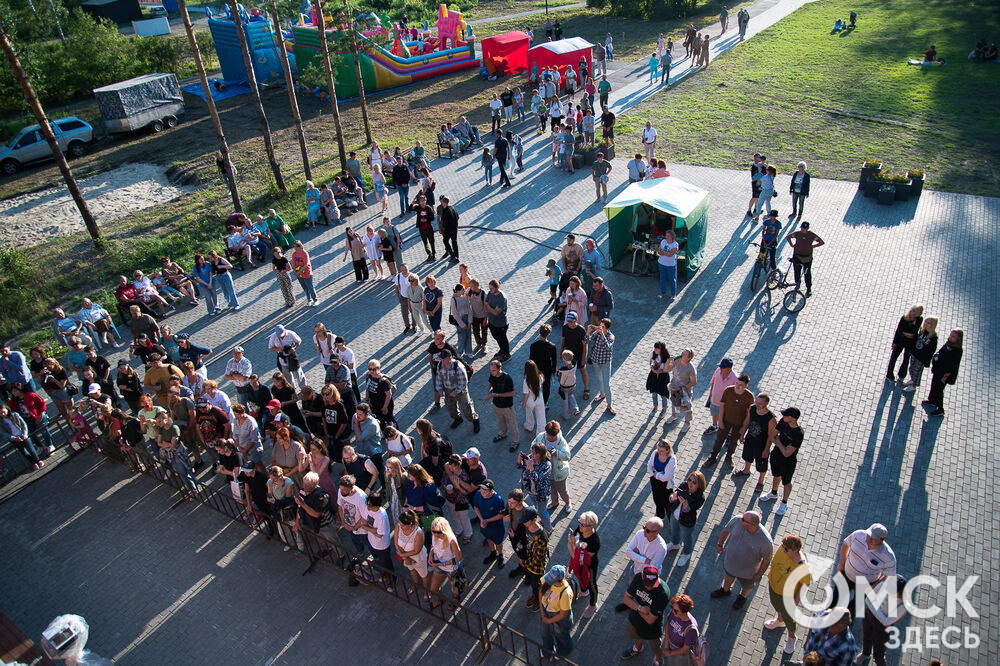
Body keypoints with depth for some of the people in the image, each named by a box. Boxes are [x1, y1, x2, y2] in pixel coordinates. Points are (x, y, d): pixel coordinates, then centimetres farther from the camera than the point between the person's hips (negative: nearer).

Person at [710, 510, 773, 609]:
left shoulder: (765, 541, -39)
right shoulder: (737, 520, -31)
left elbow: (767, 559, -19)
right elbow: (726, 530, -8)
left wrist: (759, 574, -7)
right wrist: (720, 544, 5)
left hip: (747, 570, -3)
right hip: (730, 560, 3)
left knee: (747, 586, 30)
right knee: (729, 575, 34)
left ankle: (743, 597, 63)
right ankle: (725, 590, 65)